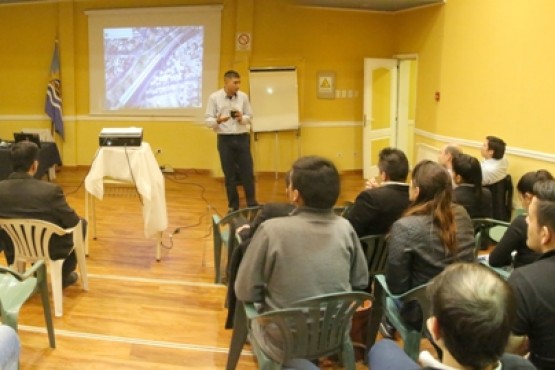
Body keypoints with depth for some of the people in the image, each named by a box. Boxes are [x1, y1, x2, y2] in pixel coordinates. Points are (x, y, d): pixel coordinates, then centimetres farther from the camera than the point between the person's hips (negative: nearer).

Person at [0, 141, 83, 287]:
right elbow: (73, 222, -16)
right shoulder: (50, 190, -29)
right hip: (51, 249, -4)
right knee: (81, 225, 24)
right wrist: (78, 221, 8)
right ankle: (63, 276, 33)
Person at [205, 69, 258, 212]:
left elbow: (249, 116, 10)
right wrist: (218, 120, -25)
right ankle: (233, 205, 19)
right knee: (229, 174, 6)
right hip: (225, 139, -2)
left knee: (247, 171, 5)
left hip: (242, 137, 2)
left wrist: (242, 118, -12)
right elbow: (208, 120, -4)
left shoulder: (243, 96, 2)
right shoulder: (214, 97, -5)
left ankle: (252, 203, 19)